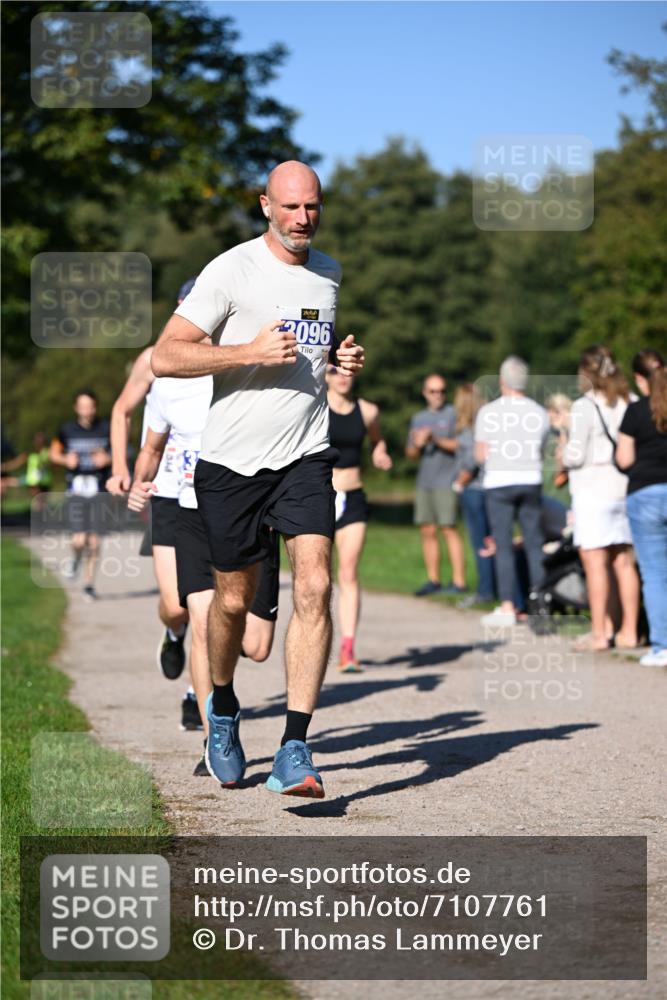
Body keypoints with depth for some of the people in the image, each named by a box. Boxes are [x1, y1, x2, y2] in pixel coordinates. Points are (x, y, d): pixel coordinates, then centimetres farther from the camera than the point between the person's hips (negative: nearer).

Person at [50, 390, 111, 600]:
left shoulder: (106, 429, -1)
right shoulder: (67, 430, -1)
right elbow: (54, 452, 12)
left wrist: (107, 459, -12)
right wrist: (66, 460, -8)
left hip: (98, 490, 1)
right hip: (75, 490, -1)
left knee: (94, 541, 1)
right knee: (79, 540, -13)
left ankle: (89, 584, 18)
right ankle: (75, 559, 23)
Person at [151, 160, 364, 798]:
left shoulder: (330, 274, 11)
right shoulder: (231, 271, -8)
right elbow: (165, 357, -12)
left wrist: (344, 359, 8)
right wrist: (252, 351, -21)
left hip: (305, 457, 3)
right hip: (232, 460, -3)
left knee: (314, 588, -15)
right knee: (234, 599, 9)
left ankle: (294, 752, -15)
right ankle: (223, 710, 39)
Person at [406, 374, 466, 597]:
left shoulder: (453, 415, 1)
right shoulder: (418, 418, 18)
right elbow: (410, 453, 18)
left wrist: (437, 440, -20)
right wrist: (417, 444, -4)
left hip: (446, 481, -6)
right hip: (424, 482, 6)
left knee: (449, 529, -10)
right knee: (427, 531, 4)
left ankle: (459, 582, -10)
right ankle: (433, 580, 10)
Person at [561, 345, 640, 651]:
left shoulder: (584, 407, -11)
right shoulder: (628, 404, 6)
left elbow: (576, 454, -13)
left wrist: (563, 458, 7)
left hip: (593, 491, -6)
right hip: (624, 489, 6)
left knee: (595, 563, -3)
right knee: (624, 563, 9)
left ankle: (600, 632, -2)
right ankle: (628, 631, 12)